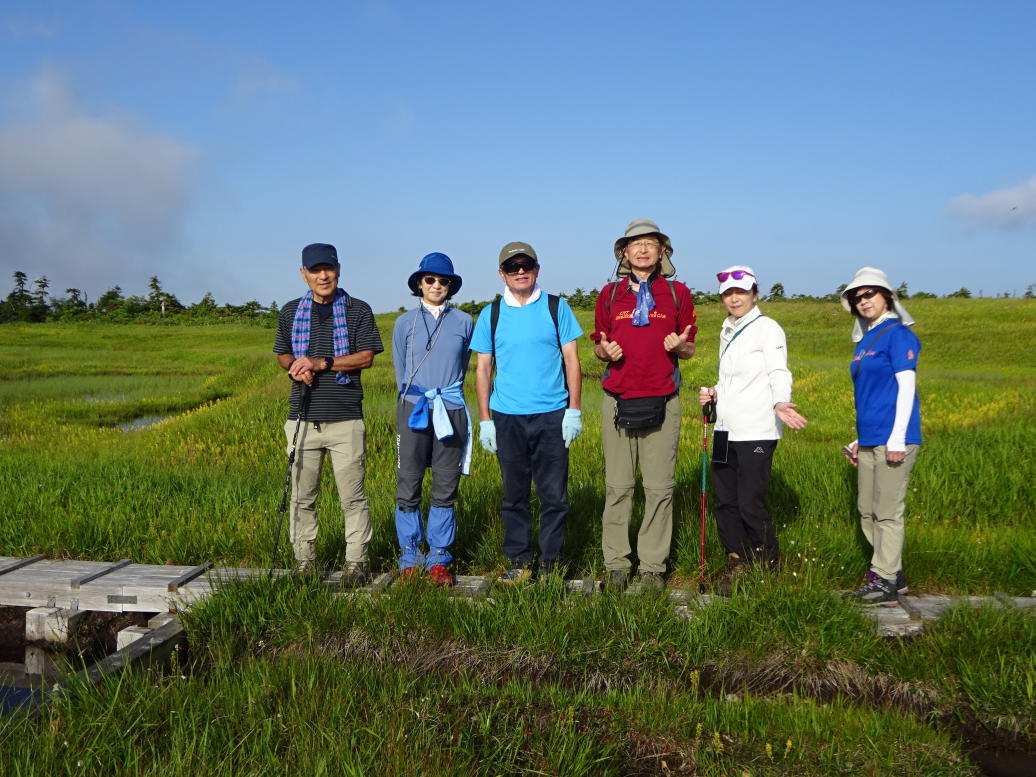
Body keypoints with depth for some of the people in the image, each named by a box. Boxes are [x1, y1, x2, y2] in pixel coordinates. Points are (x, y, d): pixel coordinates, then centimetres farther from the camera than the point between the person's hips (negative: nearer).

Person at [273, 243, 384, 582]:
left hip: (346, 418, -3)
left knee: (352, 496, 0)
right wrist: (296, 368, -4)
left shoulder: (358, 310, 3)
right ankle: (304, 561, 18)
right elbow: (282, 355, 19)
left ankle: (357, 563, 11)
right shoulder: (290, 312, 12)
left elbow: (366, 357, -4)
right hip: (302, 417, 3)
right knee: (302, 496, 7)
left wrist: (321, 363, -13)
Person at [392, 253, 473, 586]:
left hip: (451, 411, 1)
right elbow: (401, 371, 14)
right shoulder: (405, 323, 8)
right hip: (412, 410, 0)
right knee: (408, 487, 0)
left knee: (446, 489, 2)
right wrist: (415, 399, 12)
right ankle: (409, 558, 12)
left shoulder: (464, 322, 9)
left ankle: (438, 558, 12)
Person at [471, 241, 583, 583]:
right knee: (514, 495, 8)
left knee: (554, 494, 2)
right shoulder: (491, 314, 7)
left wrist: (574, 409, -4)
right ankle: (518, 562, 18)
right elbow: (483, 368, 8)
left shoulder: (557, 308, 4)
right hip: (507, 417, 1)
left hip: (552, 415, -1)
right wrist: (484, 420, 3)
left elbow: (571, 360, 4)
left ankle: (551, 562, 14)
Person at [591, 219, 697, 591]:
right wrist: (605, 351, -8)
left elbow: (690, 349, 13)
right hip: (618, 400, 0)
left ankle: (653, 566, 12)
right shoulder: (610, 294, 9)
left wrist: (679, 346, -10)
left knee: (660, 487, 2)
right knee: (618, 486, 3)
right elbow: (598, 346, 16)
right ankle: (616, 564, 12)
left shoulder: (678, 293, 8)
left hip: (662, 402, 0)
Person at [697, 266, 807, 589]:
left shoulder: (768, 328, -3)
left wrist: (780, 403, -33)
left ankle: (768, 569, 11)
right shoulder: (727, 331, 19)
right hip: (726, 430, 7)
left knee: (750, 504, -6)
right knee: (725, 502, 7)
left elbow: (778, 374, -14)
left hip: (756, 432, -7)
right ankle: (736, 564, 20)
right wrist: (714, 393, 9)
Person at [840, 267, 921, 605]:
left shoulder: (897, 334, -8)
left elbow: (906, 386, -13)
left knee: (887, 512, -3)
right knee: (868, 511, 13)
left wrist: (897, 439, -18)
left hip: (892, 438, -9)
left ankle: (885, 582, 5)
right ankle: (893, 575, 24)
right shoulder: (865, 340, 16)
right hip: (869, 438, 9)